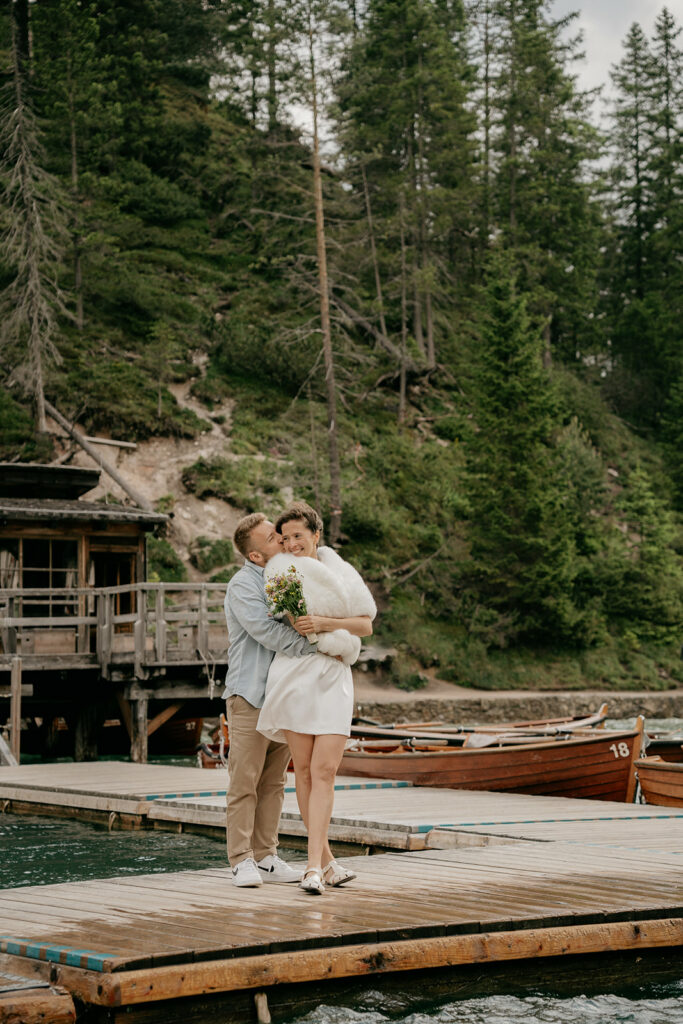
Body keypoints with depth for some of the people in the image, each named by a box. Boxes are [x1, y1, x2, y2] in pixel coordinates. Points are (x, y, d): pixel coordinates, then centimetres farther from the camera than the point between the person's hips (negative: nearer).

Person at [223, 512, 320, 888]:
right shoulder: (243, 585, -9)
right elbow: (267, 632, -20)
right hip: (250, 695, -7)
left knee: (273, 782, 8)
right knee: (244, 782, -4)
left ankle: (266, 858, 12)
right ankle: (242, 860, 0)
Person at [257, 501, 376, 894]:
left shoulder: (340, 573, 9)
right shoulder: (280, 575, 8)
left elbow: (366, 625, 4)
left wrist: (324, 623, -8)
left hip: (334, 677, 0)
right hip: (293, 672, 0)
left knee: (325, 770, -11)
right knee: (305, 771, 2)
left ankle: (315, 867, -13)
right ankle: (327, 861, 14)